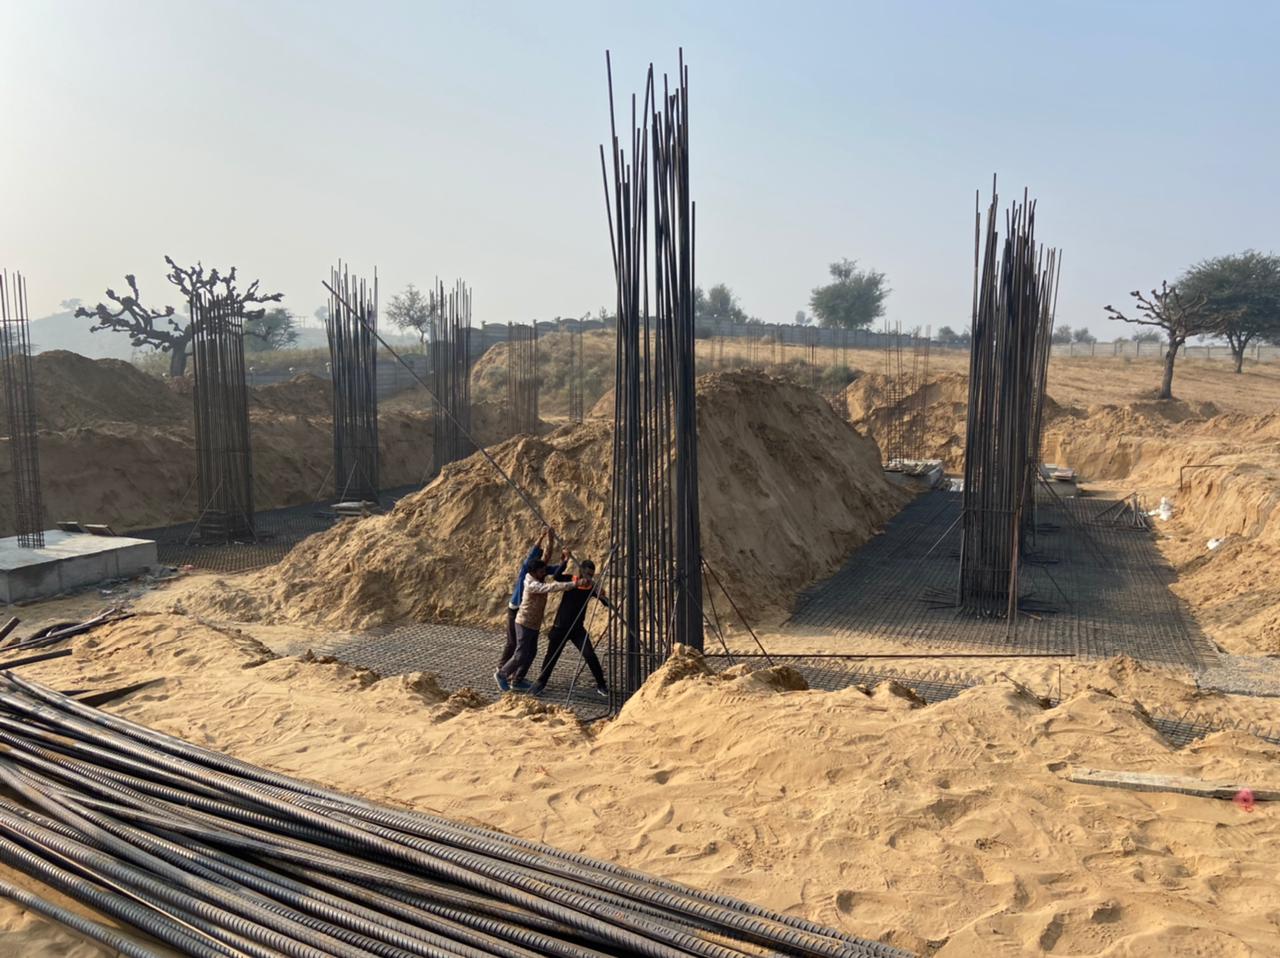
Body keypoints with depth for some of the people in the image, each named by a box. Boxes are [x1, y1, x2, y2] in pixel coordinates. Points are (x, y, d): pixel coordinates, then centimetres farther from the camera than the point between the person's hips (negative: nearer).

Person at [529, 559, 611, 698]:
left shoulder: (592, 587, -4)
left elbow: (607, 604, -7)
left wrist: (601, 595, -26)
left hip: (577, 629, 1)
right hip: (560, 627, -1)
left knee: (590, 655, -12)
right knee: (551, 657, 10)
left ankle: (601, 686, 0)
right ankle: (540, 682, 33)